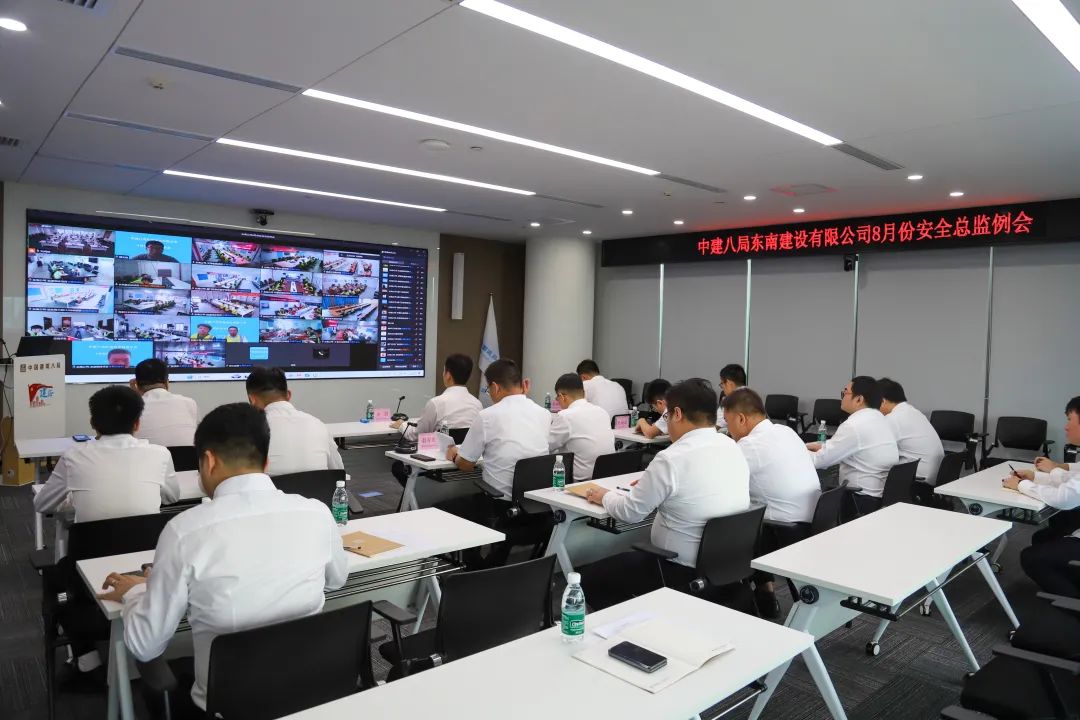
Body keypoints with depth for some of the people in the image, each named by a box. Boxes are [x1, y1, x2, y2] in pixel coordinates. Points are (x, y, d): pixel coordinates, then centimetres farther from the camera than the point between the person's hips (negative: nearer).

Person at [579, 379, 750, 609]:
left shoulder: (671, 459, -22)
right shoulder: (734, 449, 0)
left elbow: (630, 512, -11)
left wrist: (605, 496, 9)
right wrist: (651, 485, 22)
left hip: (685, 573, -8)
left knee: (591, 576, 8)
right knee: (632, 557, 30)